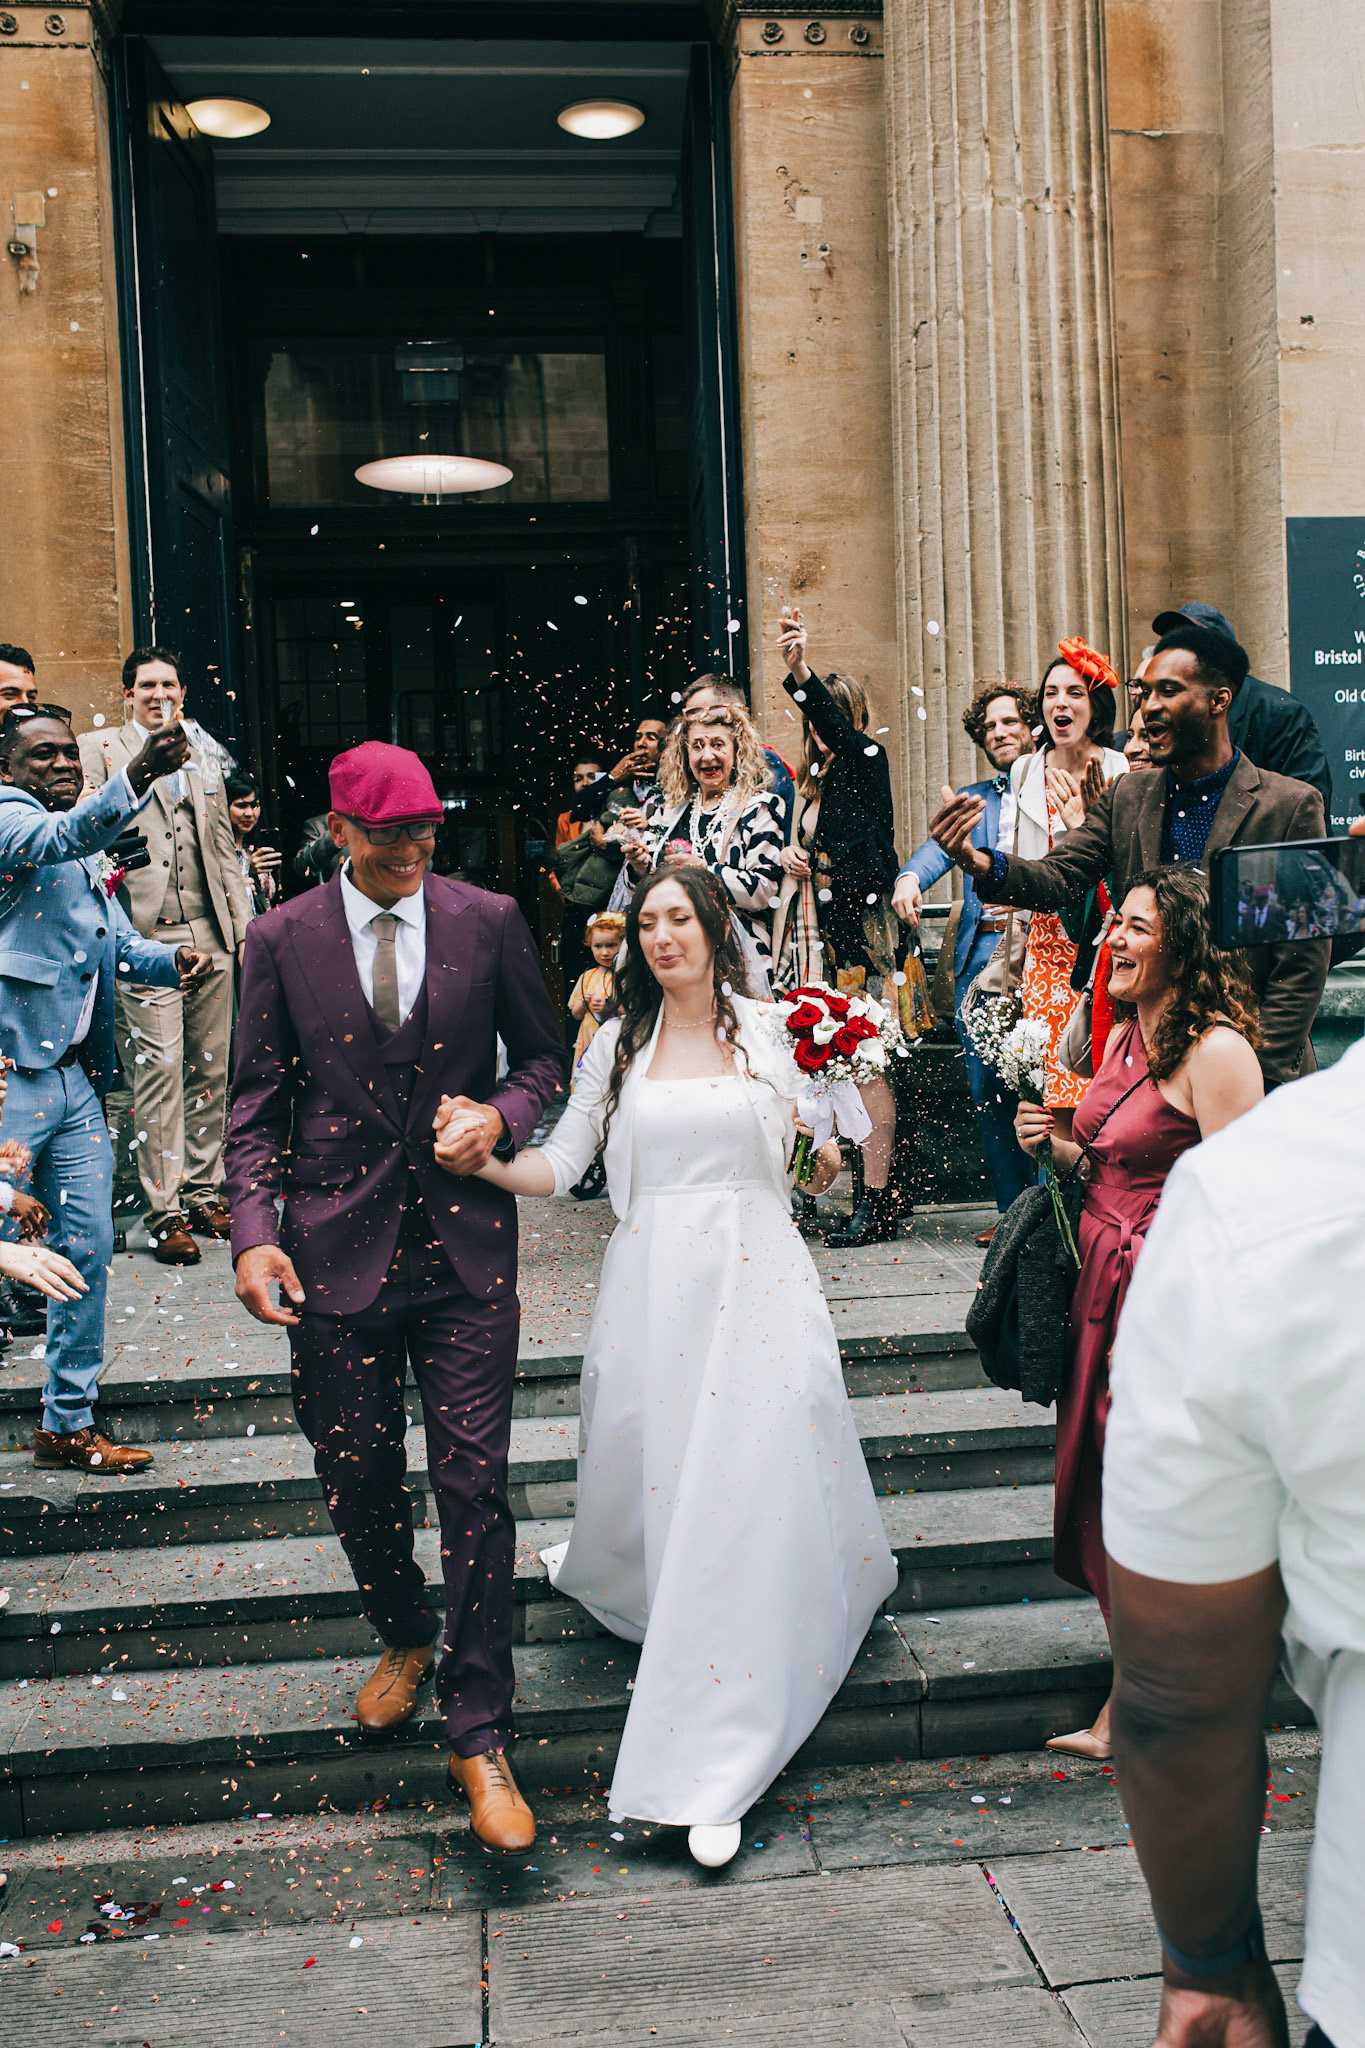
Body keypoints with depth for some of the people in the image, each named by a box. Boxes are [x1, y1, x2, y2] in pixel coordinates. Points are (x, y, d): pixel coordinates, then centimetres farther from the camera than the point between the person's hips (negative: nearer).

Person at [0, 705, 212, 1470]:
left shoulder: (90, 856, 19)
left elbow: (118, 941, 18)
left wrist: (171, 957, -5)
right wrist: (135, 778, -45)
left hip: (75, 1077, 8)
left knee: (89, 1249, 11)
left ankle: (70, 1422, 23)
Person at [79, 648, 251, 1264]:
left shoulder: (202, 759, 20)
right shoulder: (99, 749, 5)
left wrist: (244, 924, 15)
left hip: (210, 937, 5)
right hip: (147, 940, -5)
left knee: (209, 1073, 9)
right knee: (158, 1073, -7)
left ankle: (204, 1194, 19)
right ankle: (164, 1212, -2)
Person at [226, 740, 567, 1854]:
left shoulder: (490, 921, 1)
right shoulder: (281, 940, 1)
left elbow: (546, 1054, 10)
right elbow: (257, 1102, 3)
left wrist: (501, 1113, -11)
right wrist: (255, 1231, -9)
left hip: (465, 1243, -1)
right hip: (336, 1250, 1)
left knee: (475, 1483, -2)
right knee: (356, 1478, 13)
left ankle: (482, 1737, 11)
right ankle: (405, 1637, 43)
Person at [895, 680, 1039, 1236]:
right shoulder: (972, 799, 20)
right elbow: (938, 847, 3)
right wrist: (909, 878, -18)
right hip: (981, 954, 4)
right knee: (987, 1088, 5)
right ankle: (1013, 1208, 16)